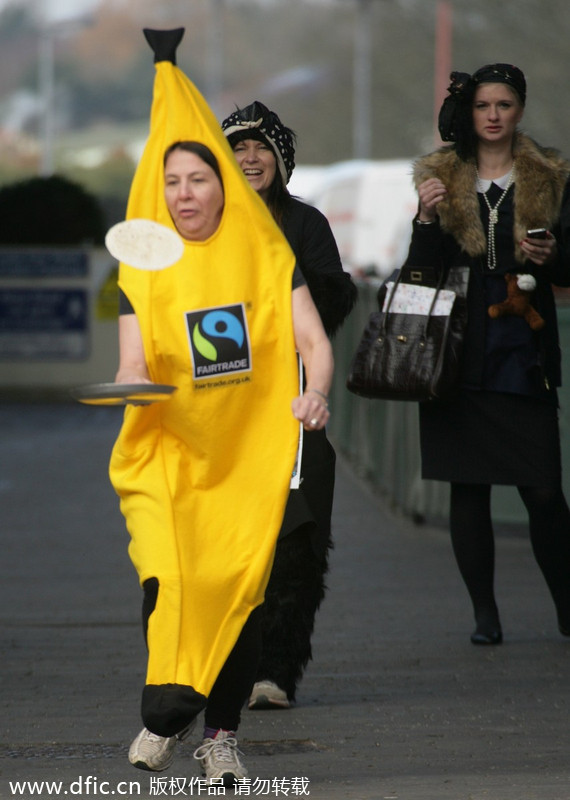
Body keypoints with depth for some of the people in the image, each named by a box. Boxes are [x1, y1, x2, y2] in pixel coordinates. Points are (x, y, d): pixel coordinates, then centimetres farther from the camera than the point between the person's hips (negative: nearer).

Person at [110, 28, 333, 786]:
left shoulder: (267, 255, 3)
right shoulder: (143, 266, 4)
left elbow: (313, 342, -3)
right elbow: (133, 363, -2)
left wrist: (315, 393, -24)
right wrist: (131, 383, -26)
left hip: (250, 448, 0)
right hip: (167, 453, 0)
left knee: (241, 582, -5)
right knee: (167, 575, -17)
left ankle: (223, 733, 4)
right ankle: (168, 713, -3)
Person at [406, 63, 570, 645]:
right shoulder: (441, 178, 9)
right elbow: (422, 270, 7)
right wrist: (426, 220, -10)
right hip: (458, 352, 1)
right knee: (468, 487, 1)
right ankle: (484, 613, 8)